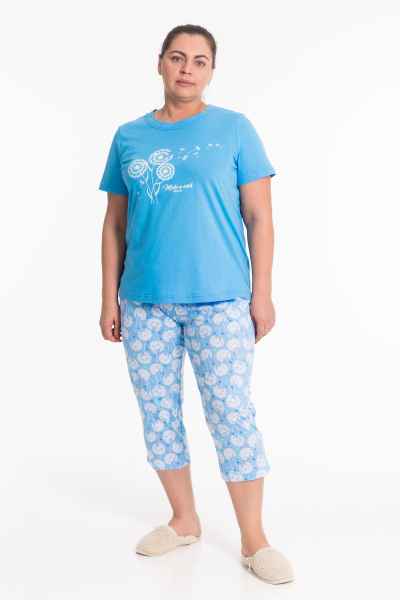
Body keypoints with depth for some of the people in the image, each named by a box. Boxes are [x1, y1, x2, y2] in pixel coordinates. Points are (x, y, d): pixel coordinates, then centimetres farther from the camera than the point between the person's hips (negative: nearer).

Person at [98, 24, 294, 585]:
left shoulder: (234, 129, 3)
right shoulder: (129, 137, 10)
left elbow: (259, 217, 1)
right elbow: (115, 224, 12)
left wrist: (262, 294, -4)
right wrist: (110, 298, 7)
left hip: (220, 300, -3)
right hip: (145, 302, 3)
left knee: (232, 413, -2)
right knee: (157, 412, 10)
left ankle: (254, 540, 11)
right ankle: (184, 520, 28)